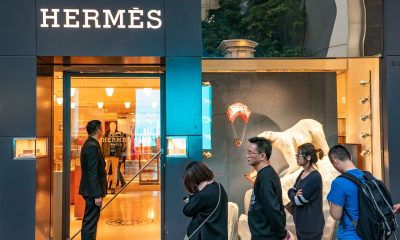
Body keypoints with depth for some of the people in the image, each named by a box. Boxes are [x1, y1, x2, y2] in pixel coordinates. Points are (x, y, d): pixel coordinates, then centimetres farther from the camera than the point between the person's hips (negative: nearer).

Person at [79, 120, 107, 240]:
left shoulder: (88, 144, 12)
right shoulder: (93, 146, -19)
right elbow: (92, 173, -23)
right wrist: (97, 195, -22)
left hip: (90, 190, 10)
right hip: (93, 190, -10)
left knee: (90, 220, 18)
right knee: (90, 222, -3)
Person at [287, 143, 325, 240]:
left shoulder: (315, 177, -21)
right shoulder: (302, 173, 7)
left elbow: (299, 200, -22)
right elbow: (291, 191, 7)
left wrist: (294, 196, -3)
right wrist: (295, 195, -13)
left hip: (311, 224, -8)